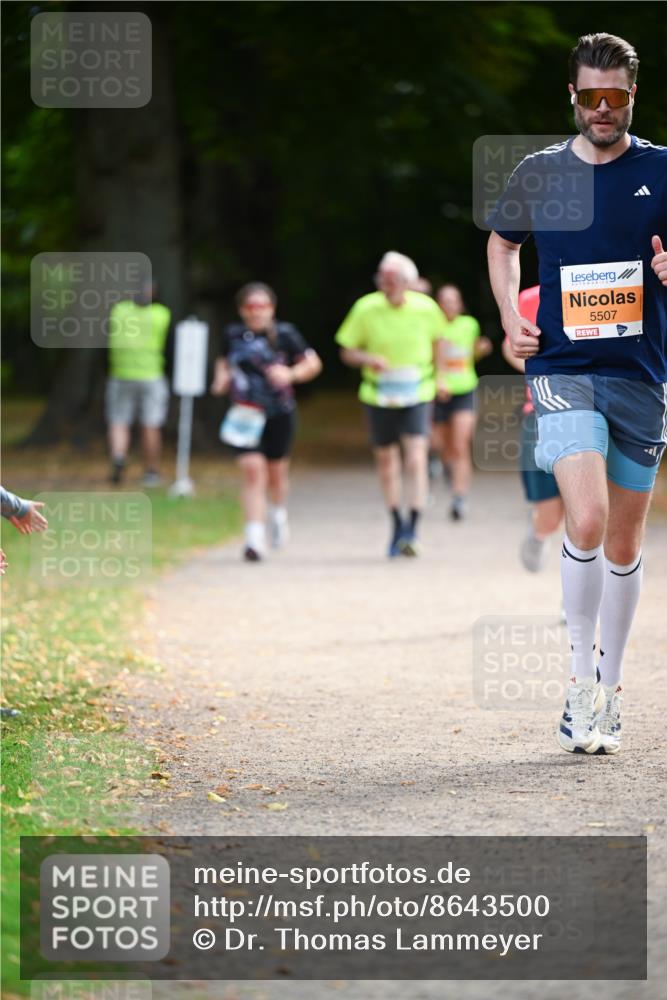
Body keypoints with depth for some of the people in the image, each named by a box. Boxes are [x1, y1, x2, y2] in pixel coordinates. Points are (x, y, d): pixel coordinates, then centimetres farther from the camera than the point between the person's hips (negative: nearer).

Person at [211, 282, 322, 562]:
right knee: (252, 469, -13)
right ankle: (255, 538, -15)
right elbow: (223, 360, 22)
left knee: (276, 470, 13)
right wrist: (221, 378, 2)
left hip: (279, 414, 0)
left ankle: (278, 513, 47)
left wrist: (291, 374, -18)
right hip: (246, 416, 0)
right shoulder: (232, 335, 3)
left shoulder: (284, 334, -5)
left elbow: (313, 363, 0)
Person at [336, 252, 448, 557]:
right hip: (379, 395, 1)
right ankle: (397, 524, 30)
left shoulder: (426, 309, -8)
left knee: (416, 459, -16)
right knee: (386, 460, 11)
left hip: (416, 394, -1)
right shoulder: (366, 309, -10)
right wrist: (370, 359, -21)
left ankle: (412, 530, -15)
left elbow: (436, 340, 14)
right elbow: (347, 352, -2)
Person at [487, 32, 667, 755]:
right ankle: (581, 673, -4)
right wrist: (511, 318, 10)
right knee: (587, 521, -21)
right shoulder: (538, 173, 5)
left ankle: (607, 692, 22)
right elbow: (503, 242, 24)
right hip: (562, 370, -1)